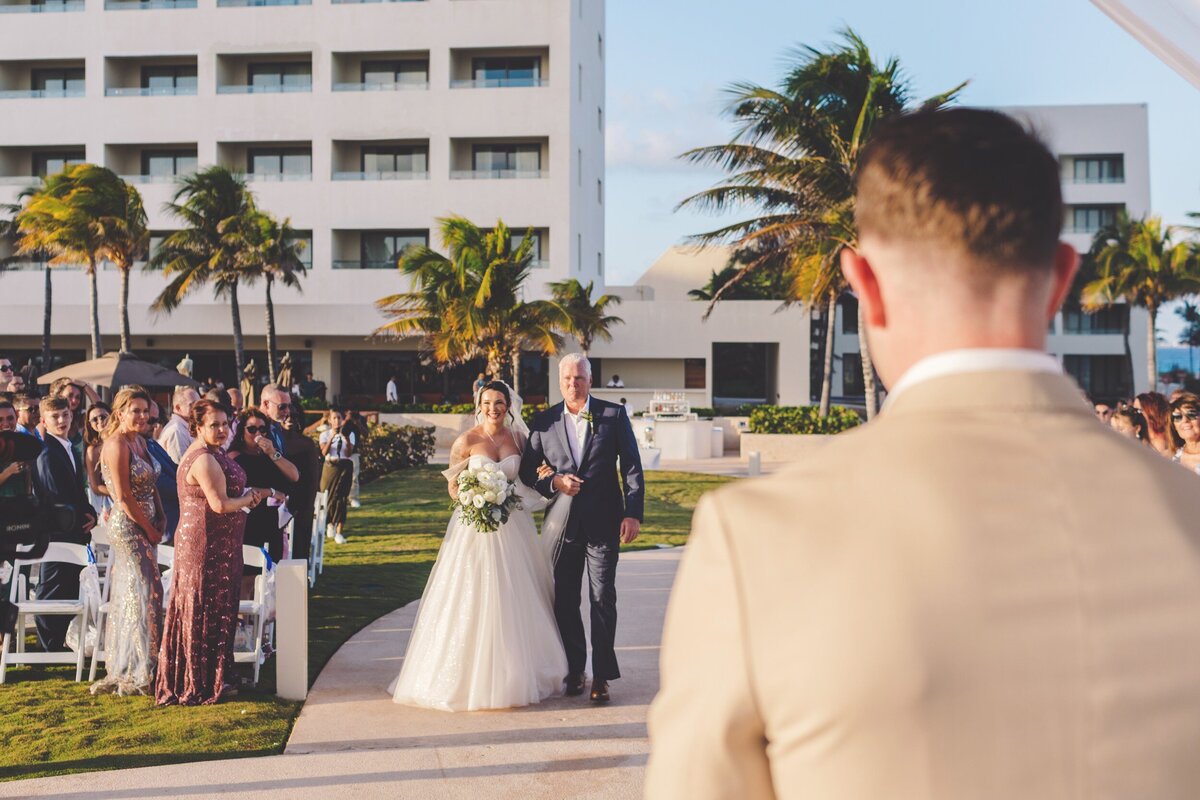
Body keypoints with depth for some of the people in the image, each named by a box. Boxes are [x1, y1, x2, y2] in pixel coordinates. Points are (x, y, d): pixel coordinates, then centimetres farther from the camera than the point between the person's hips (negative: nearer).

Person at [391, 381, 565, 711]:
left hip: (513, 526, 4)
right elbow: (454, 488, 1)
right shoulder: (467, 441, -5)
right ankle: (473, 676, 6)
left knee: (515, 600, 7)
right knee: (474, 601, -4)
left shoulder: (518, 438, 6)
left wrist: (543, 474, -4)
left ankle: (517, 674, 19)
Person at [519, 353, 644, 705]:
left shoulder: (614, 415, -1)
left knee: (603, 599, 0)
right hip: (563, 524, 2)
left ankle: (601, 676, 7)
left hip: (603, 524, -2)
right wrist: (554, 483, -11)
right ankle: (574, 671, 22)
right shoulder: (544, 422, 4)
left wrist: (633, 513, -10)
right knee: (564, 601, 9)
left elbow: (632, 466, -2)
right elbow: (527, 471, 9)